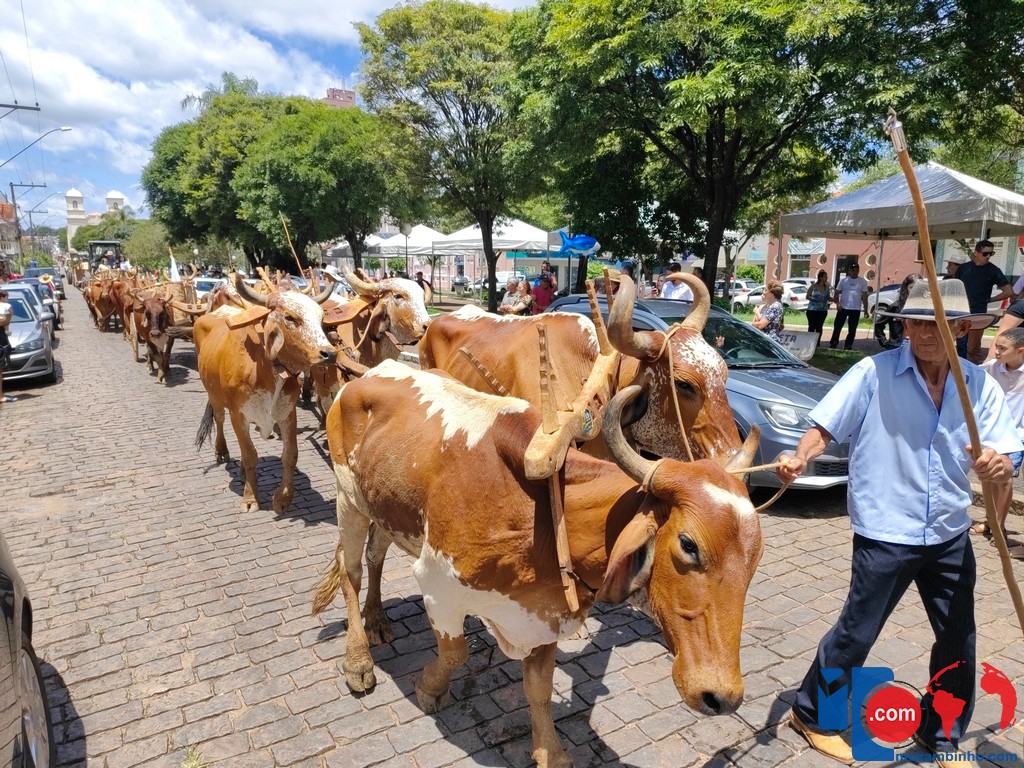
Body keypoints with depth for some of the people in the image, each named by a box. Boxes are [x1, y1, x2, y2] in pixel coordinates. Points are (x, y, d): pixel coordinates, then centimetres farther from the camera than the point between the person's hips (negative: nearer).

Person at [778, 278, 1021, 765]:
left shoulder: (979, 385, -1)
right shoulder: (874, 373, -12)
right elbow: (825, 427, -12)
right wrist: (800, 459, -32)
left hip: (950, 535, 5)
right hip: (885, 534, -5)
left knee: (958, 640, 17)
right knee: (857, 632, 5)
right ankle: (811, 714, 27)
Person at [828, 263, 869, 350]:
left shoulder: (862, 282, 3)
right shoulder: (843, 280, 3)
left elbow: (864, 296, 3)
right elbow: (837, 293, 3)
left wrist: (865, 309, -1)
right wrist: (837, 303, -13)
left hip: (856, 309, 1)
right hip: (843, 308, -1)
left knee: (852, 330, 5)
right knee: (837, 327, -1)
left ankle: (848, 347, 13)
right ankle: (833, 345, 8)